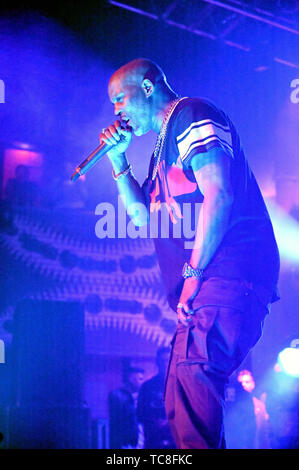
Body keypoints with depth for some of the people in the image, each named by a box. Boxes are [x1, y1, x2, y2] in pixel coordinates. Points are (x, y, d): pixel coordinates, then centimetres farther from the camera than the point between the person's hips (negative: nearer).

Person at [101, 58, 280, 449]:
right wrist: (119, 161, 22)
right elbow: (145, 218, 31)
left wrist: (193, 273, -17)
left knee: (192, 371, -26)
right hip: (210, 284, 10)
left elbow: (219, 195, -14)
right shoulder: (164, 147, 29)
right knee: (182, 402, 8)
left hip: (230, 269, -10)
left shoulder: (192, 115, -1)